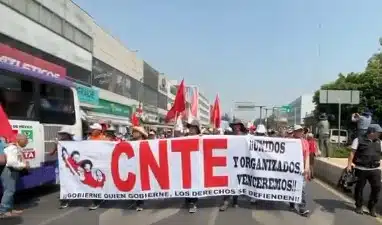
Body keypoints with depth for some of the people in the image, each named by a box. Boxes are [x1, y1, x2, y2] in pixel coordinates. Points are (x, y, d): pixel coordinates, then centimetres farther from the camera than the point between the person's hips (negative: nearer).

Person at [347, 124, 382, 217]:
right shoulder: (359, 140, -3)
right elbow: (352, 153, -6)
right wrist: (349, 165, -13)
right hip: (361, 169, -4)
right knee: (359, 188, 7)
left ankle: (372, 207, 20)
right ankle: (359, 206, 25)